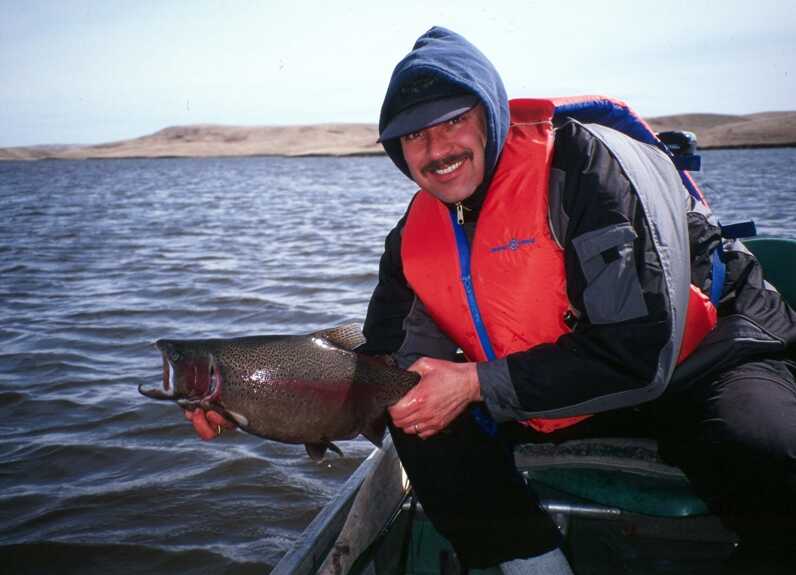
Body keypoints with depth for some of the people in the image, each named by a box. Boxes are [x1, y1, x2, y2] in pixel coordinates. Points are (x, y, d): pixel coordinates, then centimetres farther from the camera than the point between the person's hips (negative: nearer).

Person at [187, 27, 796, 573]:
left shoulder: (588, 164, -25)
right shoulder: (415, 239, -6)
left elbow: (638, 352, -29)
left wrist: (476, 384, -27)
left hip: (713, 356, -5)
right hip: (559, 397, 6)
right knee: (424, 424, -12)